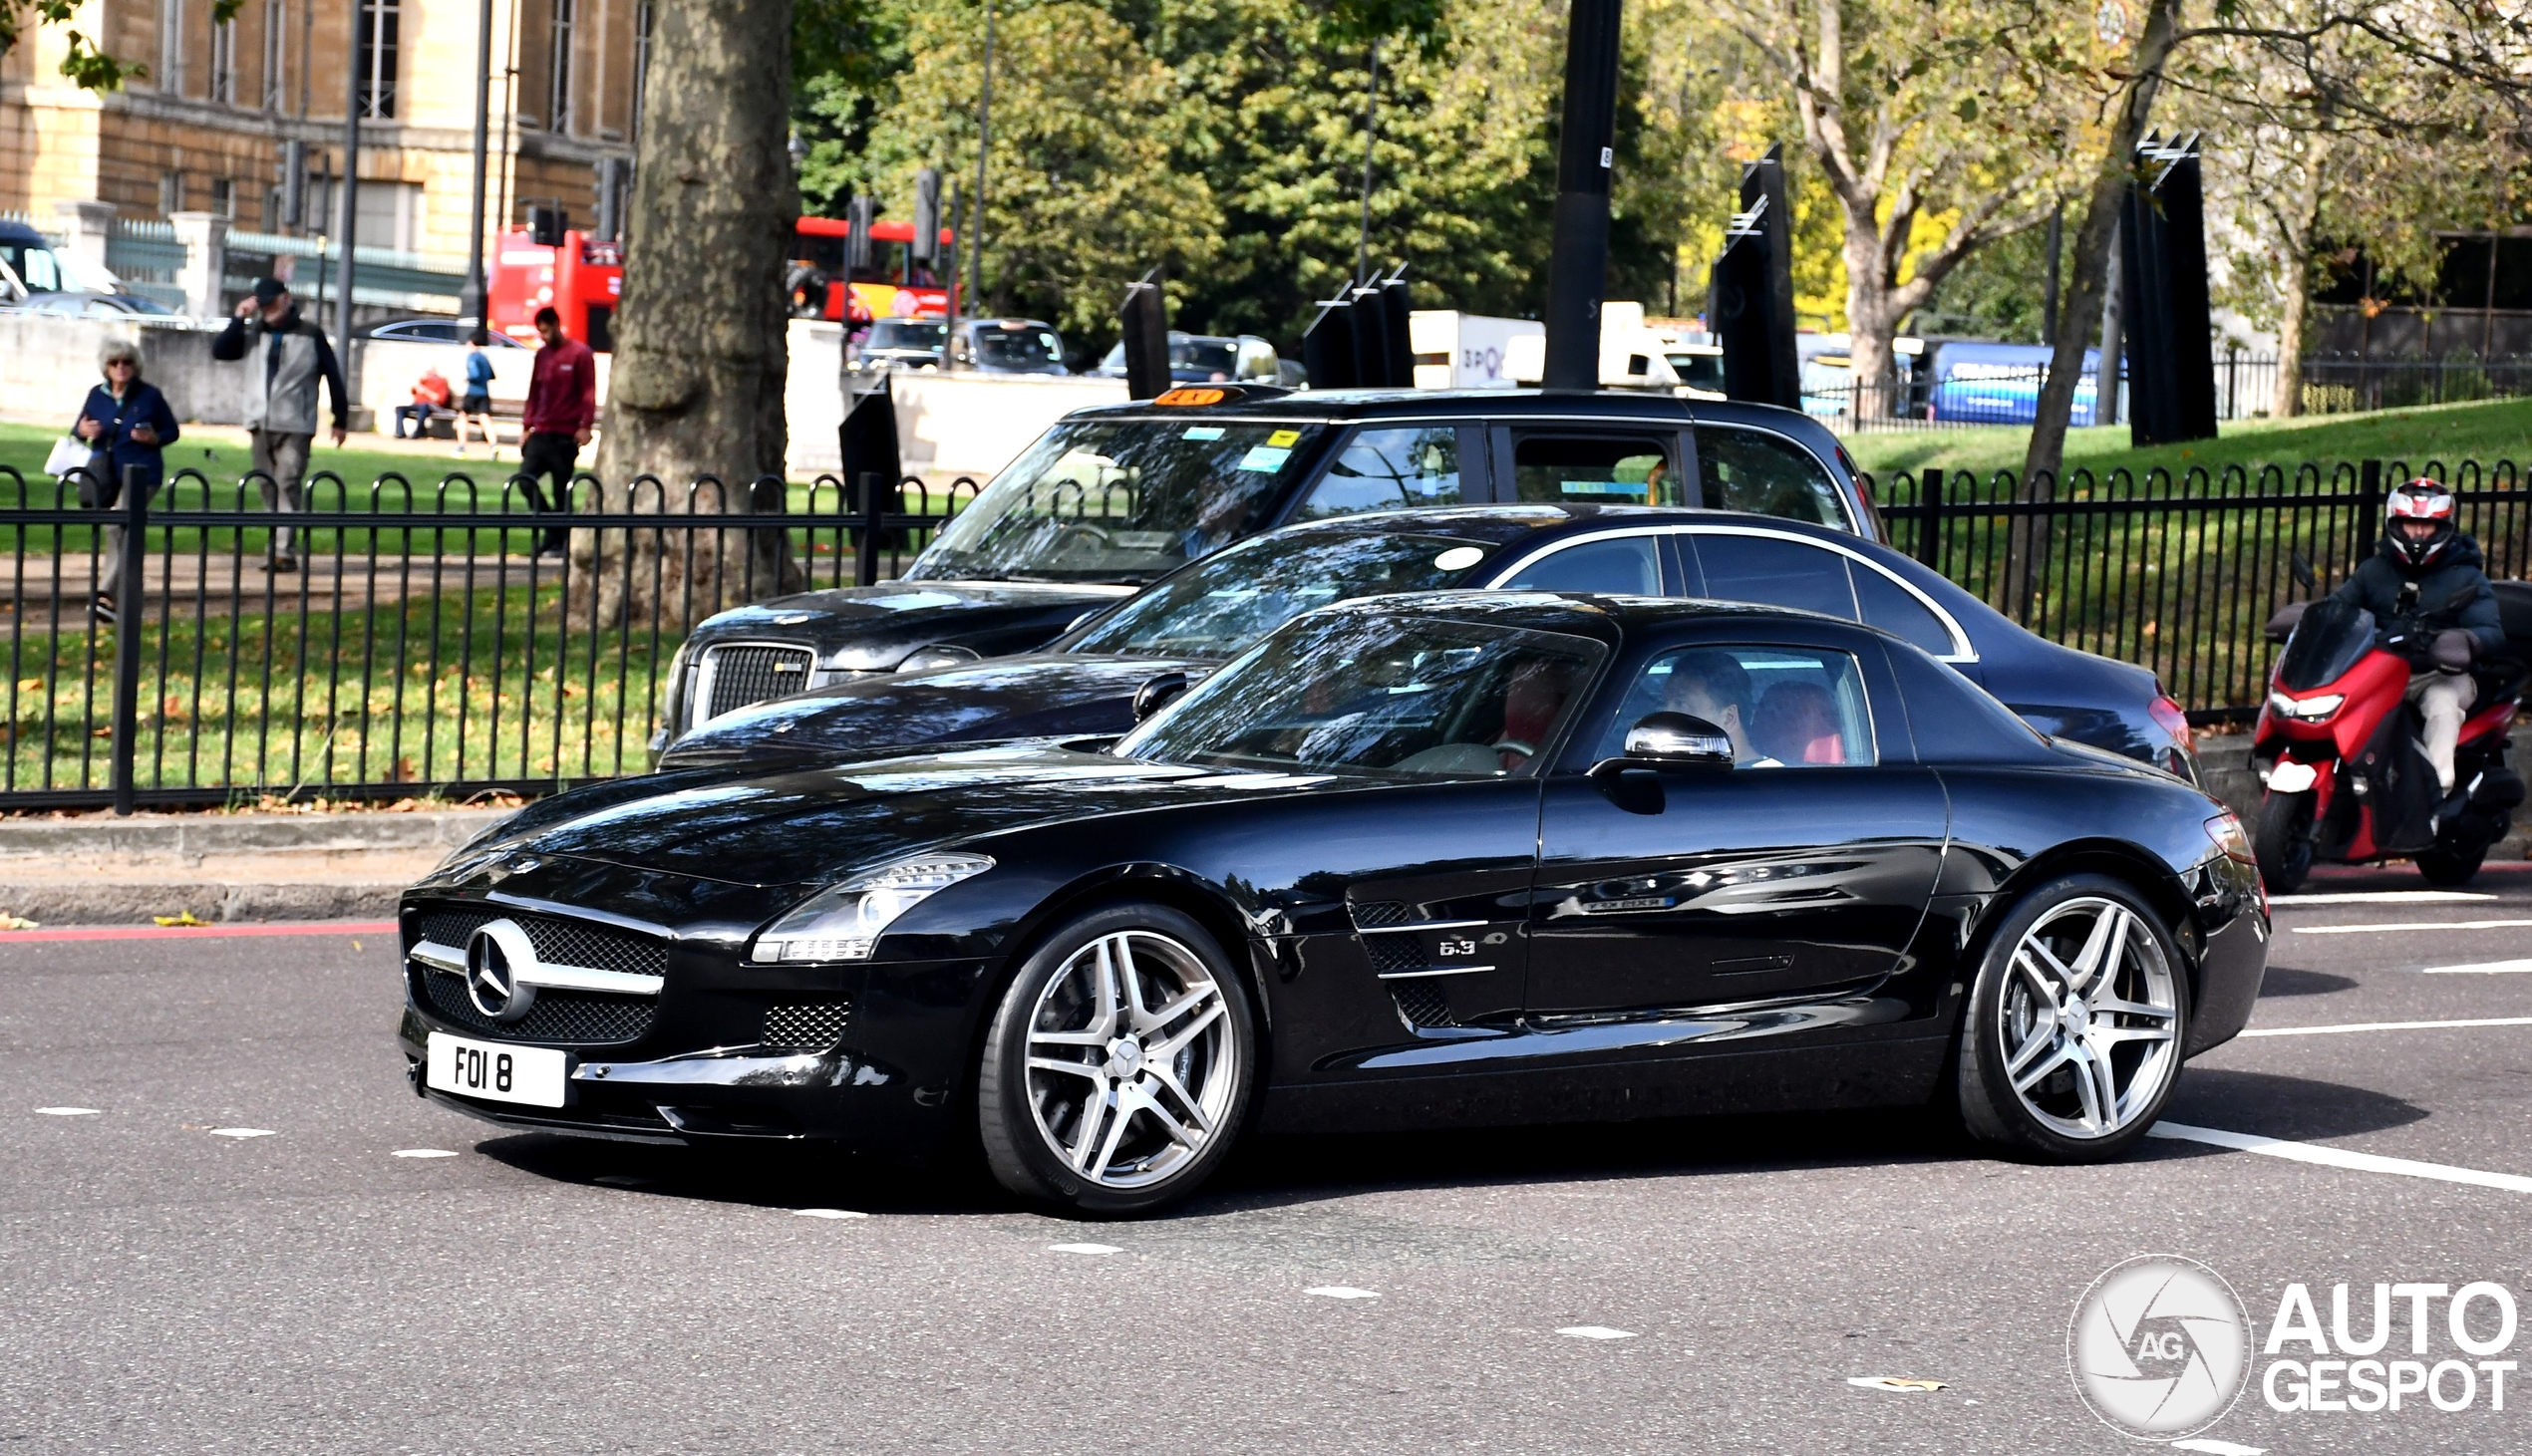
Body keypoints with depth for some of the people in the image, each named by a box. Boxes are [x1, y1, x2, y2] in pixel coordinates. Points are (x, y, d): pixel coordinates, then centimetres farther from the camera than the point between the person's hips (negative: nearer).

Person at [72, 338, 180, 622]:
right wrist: (83, 431, -10)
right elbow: (78, 430, 15)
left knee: (117, 526, -22)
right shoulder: (97, 395, 7)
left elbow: (172, 431, 5)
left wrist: (154, 438, -17)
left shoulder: (149, 395, -2)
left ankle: (107, 593, -27)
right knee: (122, 536, 11)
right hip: (105, 474, 5)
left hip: (141, 473, -5)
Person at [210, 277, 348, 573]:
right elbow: (220, 351, 7)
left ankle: (285, 551, -19)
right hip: (261, 424, 5)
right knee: (268, 488, 6)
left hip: (295, 426, -5)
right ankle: (275, 550, 11)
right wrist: (238, 319, -3)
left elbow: (333, 375, 4)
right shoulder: (255, 335, 13)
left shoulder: (310, 335, 1)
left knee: (287, 485, -14)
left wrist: (340, 419, 4)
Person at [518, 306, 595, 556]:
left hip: (565, 435, -6)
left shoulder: (580, 354, -5)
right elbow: (534, 393, 18)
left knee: (562, 490, -2)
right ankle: (553, 532, 7)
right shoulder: (542, 355, 14)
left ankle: (557, 542, 7)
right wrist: (527, 426, 14)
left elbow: (588, 393, -8)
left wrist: (584, 425, -16)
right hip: (541, 433, 6)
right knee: (525, 479, -5)